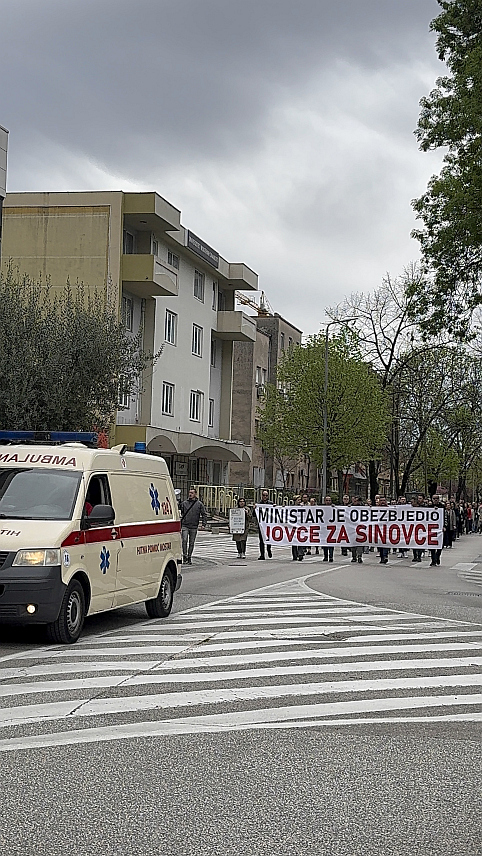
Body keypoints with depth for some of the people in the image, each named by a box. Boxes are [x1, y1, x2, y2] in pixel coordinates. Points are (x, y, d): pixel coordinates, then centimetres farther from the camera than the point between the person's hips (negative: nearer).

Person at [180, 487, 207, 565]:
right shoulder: (184, 503, 7)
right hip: (185, 526, 0)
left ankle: (189, 557, 15)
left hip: (194, 527, 0)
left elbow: (204, 515, 6)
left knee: (191, 543, 6)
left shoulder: (199, 504, 4)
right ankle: (184, 556, -9)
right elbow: (180, 513, 14)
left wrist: (203, 524, -5)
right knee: (184, 541, -14)